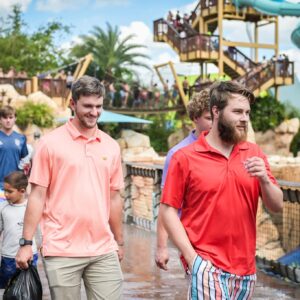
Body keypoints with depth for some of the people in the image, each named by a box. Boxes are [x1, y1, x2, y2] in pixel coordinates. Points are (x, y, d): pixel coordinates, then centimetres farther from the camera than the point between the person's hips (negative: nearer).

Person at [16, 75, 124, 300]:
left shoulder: (111, 146, 9)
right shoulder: (50, 143, -2)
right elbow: (37, 195, -2)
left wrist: (119, 241, 16)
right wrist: (26, 242, -5)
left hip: (104, 251, 3)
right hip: (61, 250, -3)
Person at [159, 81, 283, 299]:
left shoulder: (255, 154, 5)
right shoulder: (185, 158, -7)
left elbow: (277, 206, 5)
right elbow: (168, 210, -6)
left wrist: (264, 179, -15)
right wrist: (191, 257, -12)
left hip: (246, 268, 4)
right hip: (207, 265, -4)